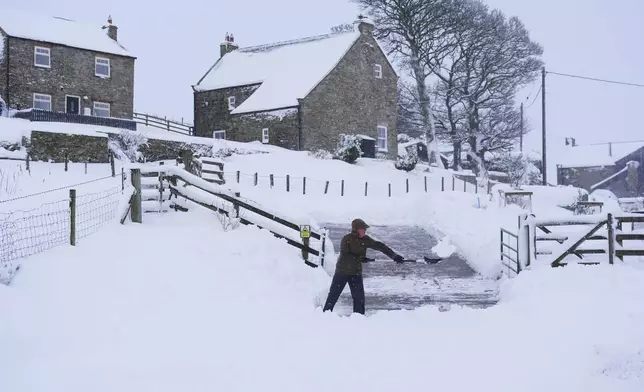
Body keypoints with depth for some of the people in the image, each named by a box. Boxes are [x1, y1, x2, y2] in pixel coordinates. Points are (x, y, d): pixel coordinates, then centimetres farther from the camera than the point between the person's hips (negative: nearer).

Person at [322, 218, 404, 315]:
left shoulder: (365, 239, -3)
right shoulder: (346, 239, -13)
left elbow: (380, 246, -6)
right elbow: (345, 255, -18)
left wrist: (394, 255, -13)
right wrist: (359, 258, -23)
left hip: (356, 273, 3)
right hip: (342, 271, -3)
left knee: (359, 297, -2)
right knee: (333, 295, 2)